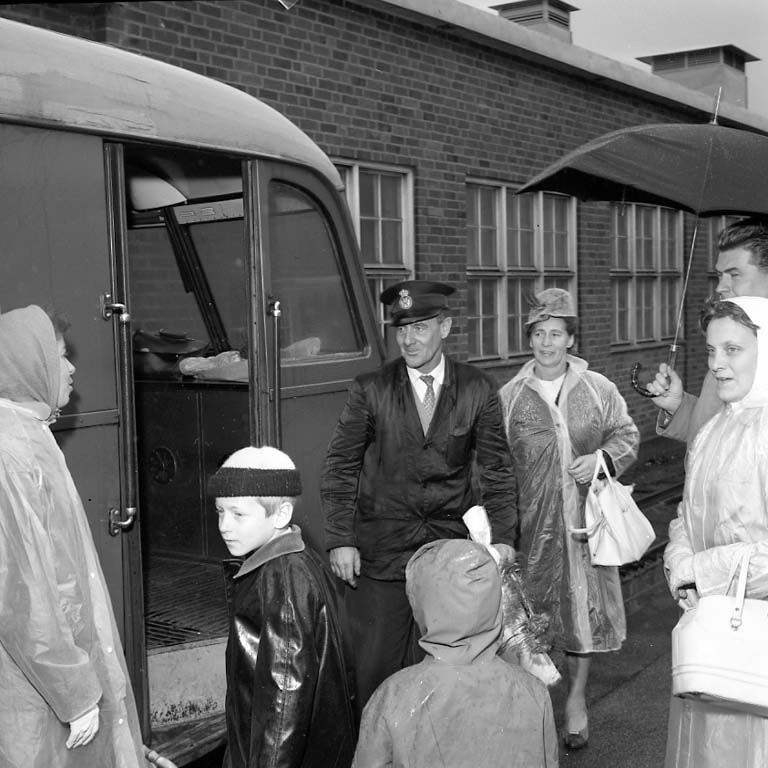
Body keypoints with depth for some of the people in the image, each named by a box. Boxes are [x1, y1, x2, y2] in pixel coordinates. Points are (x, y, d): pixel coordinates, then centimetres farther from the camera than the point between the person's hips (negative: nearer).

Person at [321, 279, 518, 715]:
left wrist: (503, 543, 1)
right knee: (375, 664, 2)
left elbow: (497, 472, 7)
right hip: (381, 550, 0)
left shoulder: (478, 392, 1)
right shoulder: (371, 391, -1)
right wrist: (340, 541, -4)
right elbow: (340, 468, 3)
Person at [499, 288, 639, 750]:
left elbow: (627, 435, 8)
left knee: (585, 604, 9)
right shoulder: (510, 396, 0)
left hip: (586, 518, 1)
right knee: (534, 611, 8)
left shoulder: (599, 389, 1)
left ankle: (577, 696, 27)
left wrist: (603, 459, -11)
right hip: (533, 525, 0)